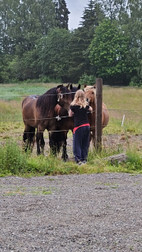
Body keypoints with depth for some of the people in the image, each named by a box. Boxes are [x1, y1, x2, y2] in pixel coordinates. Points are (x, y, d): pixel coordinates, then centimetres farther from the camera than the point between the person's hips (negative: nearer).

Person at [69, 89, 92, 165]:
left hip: (78, 126, -5)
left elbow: (70, 114, 5)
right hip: (87, 126, 5)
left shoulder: (73, 106, -9)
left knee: (77, 144, 3)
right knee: (85, 144, 14)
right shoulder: (86, 105, 3)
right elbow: (90, 109, 24)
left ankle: (78, 159, -4)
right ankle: (84, 159, 18)